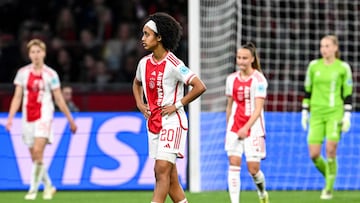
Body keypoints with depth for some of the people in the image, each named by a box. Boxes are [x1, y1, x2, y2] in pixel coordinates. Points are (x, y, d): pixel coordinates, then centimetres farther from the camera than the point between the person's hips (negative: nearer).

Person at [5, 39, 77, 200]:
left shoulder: (50, 74, -1)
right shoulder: (22, 73, 6)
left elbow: (59, 99, 5)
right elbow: (17, 97, 7)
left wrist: (70, 120, 6)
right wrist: (10, 117, -2)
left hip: (44, 116, -4)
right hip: (28, 118, 4)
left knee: (38, 152, -19)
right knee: (34, 156, 7)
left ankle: (33, 189, -14)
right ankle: (48, 186, 25)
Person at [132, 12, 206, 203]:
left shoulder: (173, 64, -14)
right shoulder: (144, 63, 8)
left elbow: (200, 87, -17)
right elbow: (136, 83, 30)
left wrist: (177, 105, -15)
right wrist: (139, 103, 13)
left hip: (172, 121, -8)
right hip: (153, 122, 8)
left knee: (162, 170, -15)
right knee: (170, 177, 9)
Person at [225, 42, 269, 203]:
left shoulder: (258, 79, -7)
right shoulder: (231, 79, 8)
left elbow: (258, 108, -14)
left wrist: (246, 127, -24)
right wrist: (228, 129, 17)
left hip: (253, 129, -4)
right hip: (234, 129, 4)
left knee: (253, 169, -3)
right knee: (233, 163, -9)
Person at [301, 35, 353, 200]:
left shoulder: (343, 67, 0)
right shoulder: (314, 66, 7)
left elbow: (348, 94, 2)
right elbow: (307, 91, 13)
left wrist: (347, 116, -5)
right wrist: (304, 113, 9)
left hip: (335, 113, -3)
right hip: (317, 114, 3)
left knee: (330, 150, -15)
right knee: (314, 155, -5)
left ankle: (329, 188, -1)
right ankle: (329, 177, 24)